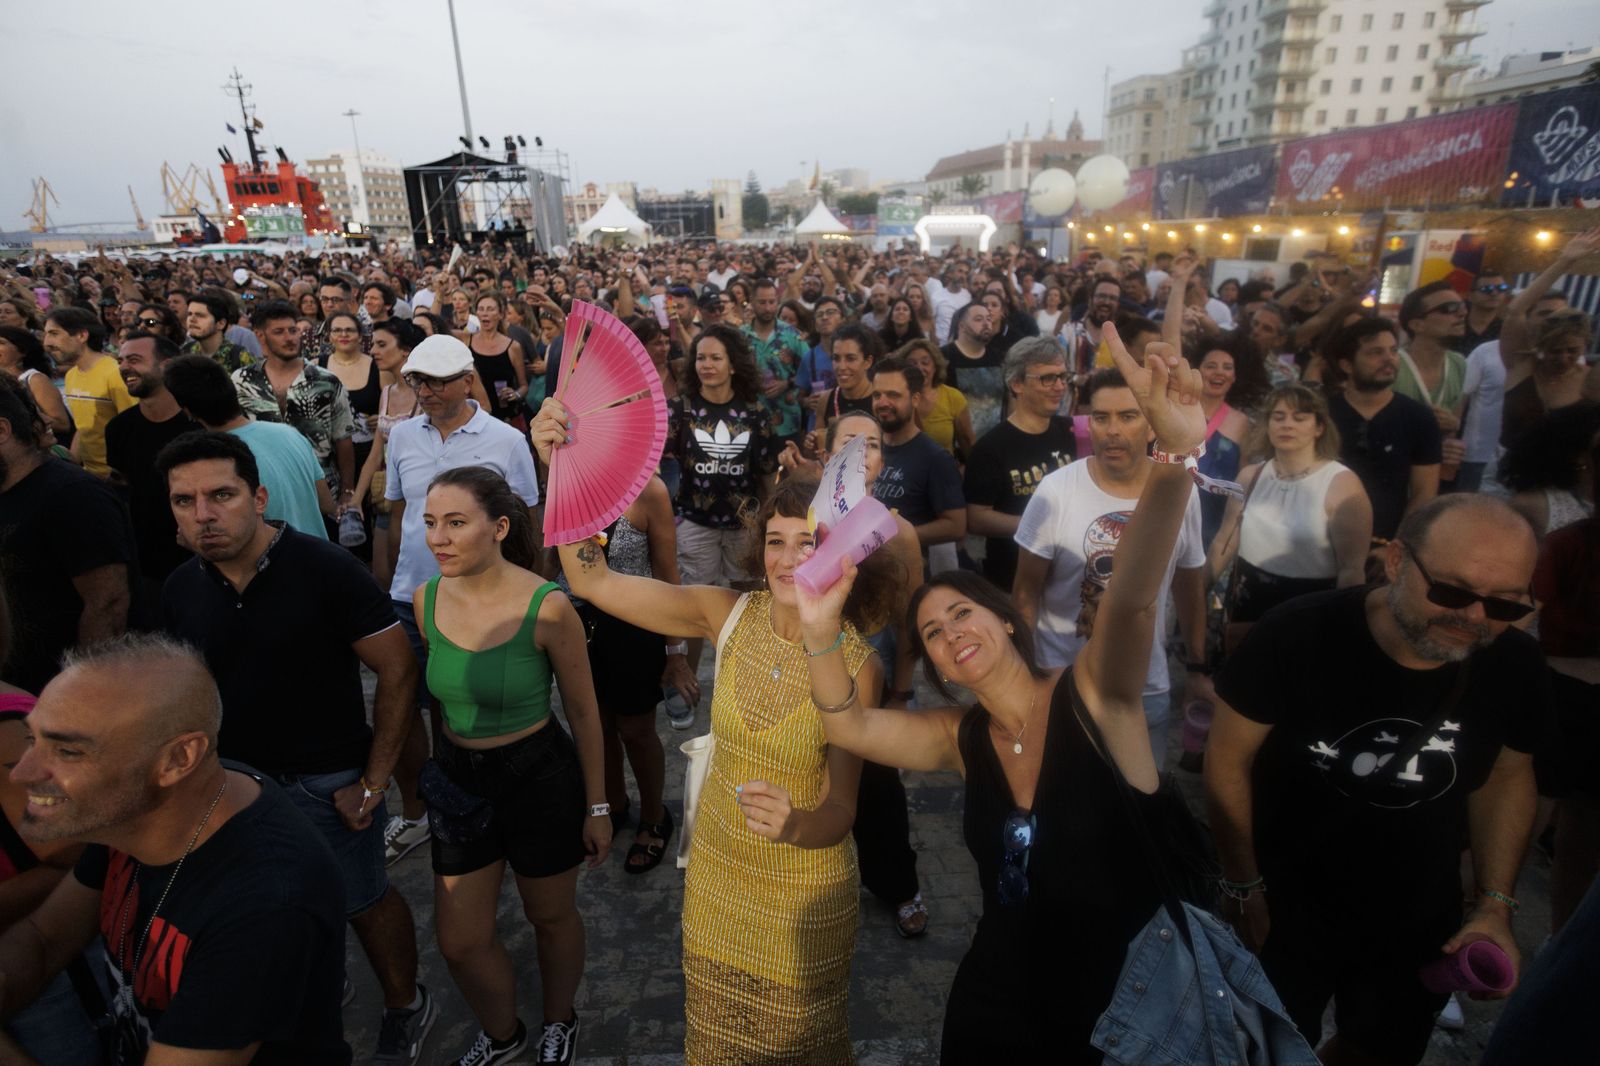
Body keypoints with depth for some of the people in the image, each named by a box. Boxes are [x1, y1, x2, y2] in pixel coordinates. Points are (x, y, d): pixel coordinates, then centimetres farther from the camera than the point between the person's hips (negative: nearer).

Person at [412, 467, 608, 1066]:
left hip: (539, 777, -4)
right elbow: (441, 694, 9)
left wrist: (597, 805, -5)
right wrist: (439, 767, 16)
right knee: (458, 941, 15)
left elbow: (583, 712, -11)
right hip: (458, 780, 4)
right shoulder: (426, 600, -9)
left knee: (551, 916, 18)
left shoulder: (547, 607, -23)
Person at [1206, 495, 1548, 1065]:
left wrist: (1495, 904, -4)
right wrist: (1245, 886, -14)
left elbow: (1506, 777, 3)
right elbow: (1228, 760, -18)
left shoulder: (1515, 664, -15)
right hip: (1286, 910, -3)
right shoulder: (1298, 634, -29)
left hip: (1421, 923, 4)